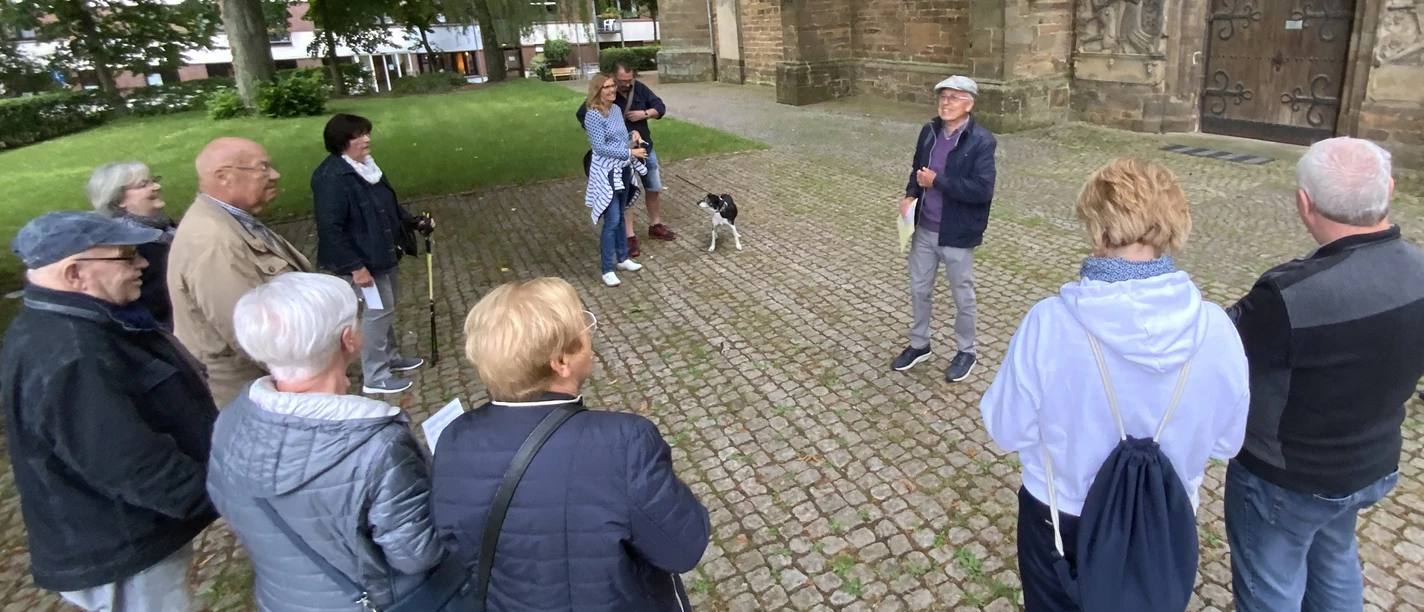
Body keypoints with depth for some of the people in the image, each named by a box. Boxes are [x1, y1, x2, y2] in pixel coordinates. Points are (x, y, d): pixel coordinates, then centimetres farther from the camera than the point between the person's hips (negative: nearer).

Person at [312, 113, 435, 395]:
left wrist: (415, 222, 8)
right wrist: (355, 266, -25)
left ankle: (391, 357, 39)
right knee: (378, 311, -2)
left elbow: (389, 205, 18)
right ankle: (374, 377, 12)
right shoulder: (331, 178, -23)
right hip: (365, 260, -9)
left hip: (385, 253, 9)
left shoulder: (366, 165, 6)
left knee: (387, 308, 21)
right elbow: (330, 228, -25)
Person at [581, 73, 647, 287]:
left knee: (620, 217, 18)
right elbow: (600, 147, -22)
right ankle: (607, 270, 2)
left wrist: (633, 136, -2)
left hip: (623, 170, 8)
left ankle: (622, 258, 31)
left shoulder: (616, 109, 8)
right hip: (606, 173, -8)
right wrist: (630, 152, -21)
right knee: (611, 221, -7)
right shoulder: (593, 116, -17)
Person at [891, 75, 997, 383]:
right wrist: (911, 195, -6)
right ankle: (919, 344, 37)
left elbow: (982, 190, -23)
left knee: (962, 295, 12)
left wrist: (938, 181, -22)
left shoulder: (981, 141, -17)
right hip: (924, 228, 6)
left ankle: (967, 351, 32)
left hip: (957, 233, -6)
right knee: (919, 289, 18)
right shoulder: (929, 131, 1)